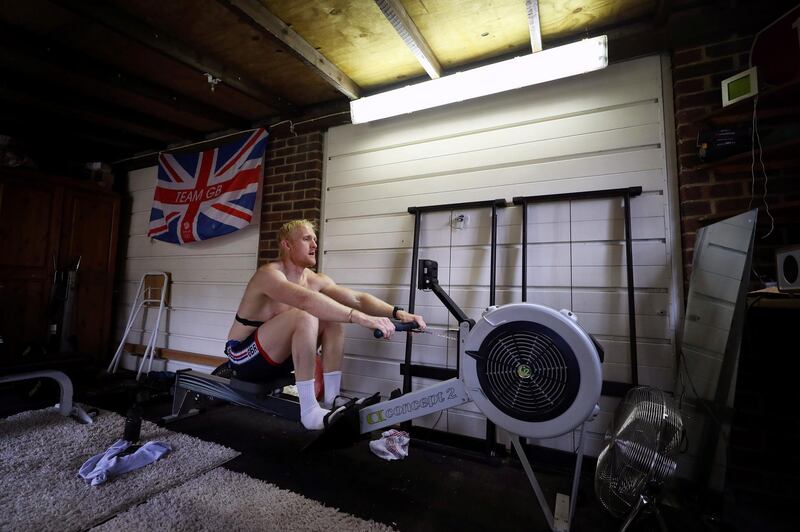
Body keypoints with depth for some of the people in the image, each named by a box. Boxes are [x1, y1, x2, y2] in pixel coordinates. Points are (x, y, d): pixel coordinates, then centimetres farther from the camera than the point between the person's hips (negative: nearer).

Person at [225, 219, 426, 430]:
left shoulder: (315, 279, -2)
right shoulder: (269, 274, -23)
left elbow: (356, 298, -14)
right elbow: (305, 299, -44)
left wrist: (397, 312, -30)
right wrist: (360, 317, -54)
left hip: (277, 357, 7)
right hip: (244, 356, -7)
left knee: (334, 316, -10)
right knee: (306, 315, -31)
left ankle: (332, 401, -8)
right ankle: (309, 412, -25)